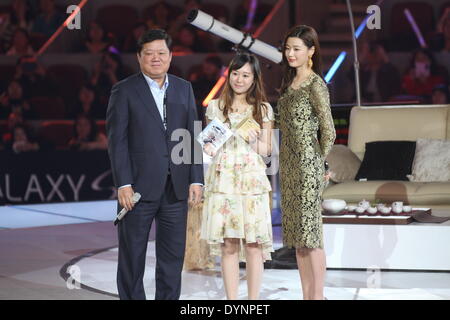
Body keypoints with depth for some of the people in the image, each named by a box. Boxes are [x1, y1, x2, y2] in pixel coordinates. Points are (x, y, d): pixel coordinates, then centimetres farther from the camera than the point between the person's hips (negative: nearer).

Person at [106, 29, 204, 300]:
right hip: (139, 186, -4)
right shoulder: (124, 91, 0)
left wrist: (196, 179, 1)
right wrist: (123, 184, -12)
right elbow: (117, 141, -5)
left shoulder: (184, 89, 12)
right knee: (132, 255, 4)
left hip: (176, 187, 4)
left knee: (174, 255, 8)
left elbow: (193, 138, 9)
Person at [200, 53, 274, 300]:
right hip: (222, 178, 0)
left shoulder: (263, 109, 9)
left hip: (252, 179, 0)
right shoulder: (215, 107, 10)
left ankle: (253, 300, 3)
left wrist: (254, 140, -11)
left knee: (253, 242, -4)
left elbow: (265, 150, 9)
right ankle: (231, 300, 4)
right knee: (228, 244, -1)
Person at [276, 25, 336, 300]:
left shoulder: (316, 86, -12)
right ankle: (307, 296, 16)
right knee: (298, 236, 10)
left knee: (311, 235, -5)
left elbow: (328, 132, -13)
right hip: (290, 166, 9)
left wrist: (320, 164, -2)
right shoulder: (290, 83, 14)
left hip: (308, 166, -9)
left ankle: (318, 296, 1)